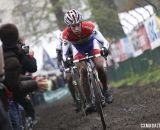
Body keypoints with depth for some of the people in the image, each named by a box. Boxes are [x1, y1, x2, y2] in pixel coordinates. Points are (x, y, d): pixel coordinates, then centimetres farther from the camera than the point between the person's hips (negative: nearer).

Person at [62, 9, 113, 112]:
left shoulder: (89, 27, -36)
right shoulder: (66, 34, -33)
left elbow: (104, 42, -33)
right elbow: (64, 54, -27)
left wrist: (105, 48, -52)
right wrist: (66, 61, -47)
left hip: (91, 44, 0)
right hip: (78, 48, 0)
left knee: (100, 66, -22)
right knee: (83, 70, -21)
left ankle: (105, 90, 5)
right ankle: (88, 102, -15)